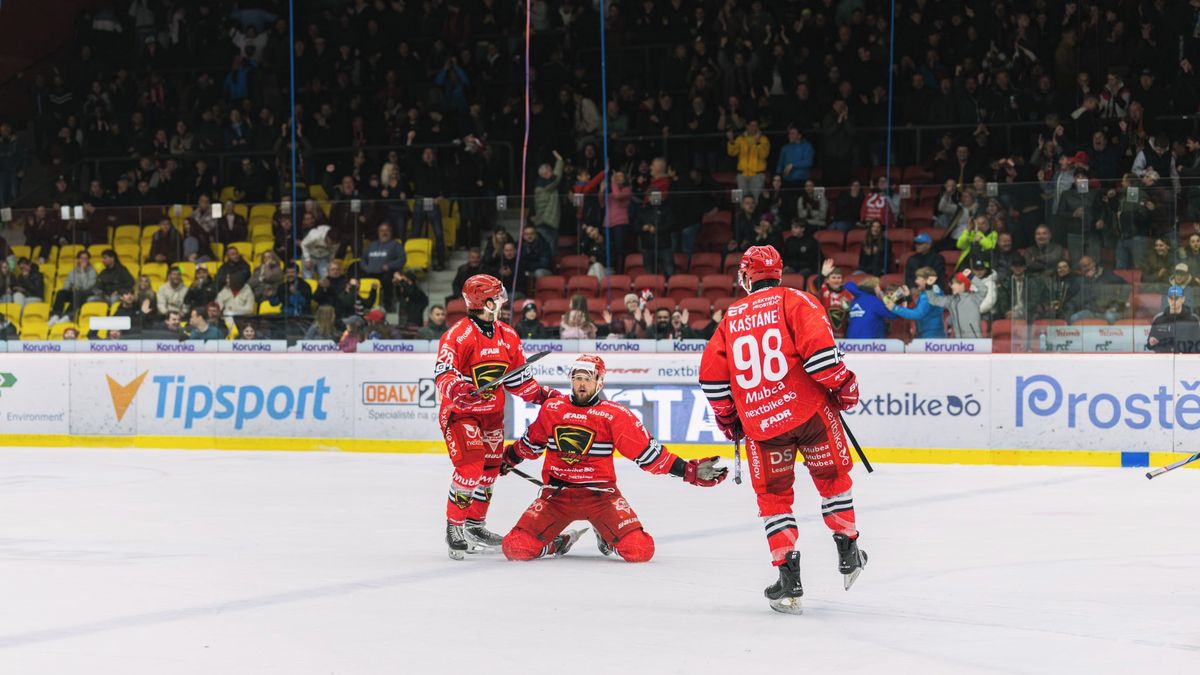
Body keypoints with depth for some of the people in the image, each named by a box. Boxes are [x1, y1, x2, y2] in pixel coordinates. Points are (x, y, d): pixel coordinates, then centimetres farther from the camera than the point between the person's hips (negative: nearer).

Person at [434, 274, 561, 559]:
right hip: (461, 411, -8)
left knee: (490, 469, 14)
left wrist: (542, 394, 7)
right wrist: (456, 387, -42)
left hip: (492, 412, 8)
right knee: (470, 467, -19)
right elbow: (443, 372, -22)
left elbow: (517, 378, 17)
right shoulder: (459, 334, -16)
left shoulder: (508, 336, 8)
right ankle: (454, 527, -9)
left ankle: (475, 525, 29)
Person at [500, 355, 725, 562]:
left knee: (639, 550, -21)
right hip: (557, 493, 2)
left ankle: (605, 537, 16)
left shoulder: (616, 416, -6)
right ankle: (560, 542, 17)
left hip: (601, 494, -2)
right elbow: (532, 443, 23)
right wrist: (507, 460, 33)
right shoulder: (551, 409, 3)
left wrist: (690, 471, -13)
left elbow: (648, 453, -6)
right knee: (516, 548, -18)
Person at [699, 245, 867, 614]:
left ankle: (789, 576, 2)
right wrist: (843, 384, -1)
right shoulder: (795, 301, 0)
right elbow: (819, 349, -15)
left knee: (772, 496, 12)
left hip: (758, 421, 2)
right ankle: (848, 553, 26)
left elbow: (712, 378, 11)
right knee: (833, 477, 20)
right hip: (809, 410, -2)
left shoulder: (731, 318, 11)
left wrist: (727, 418, 24)